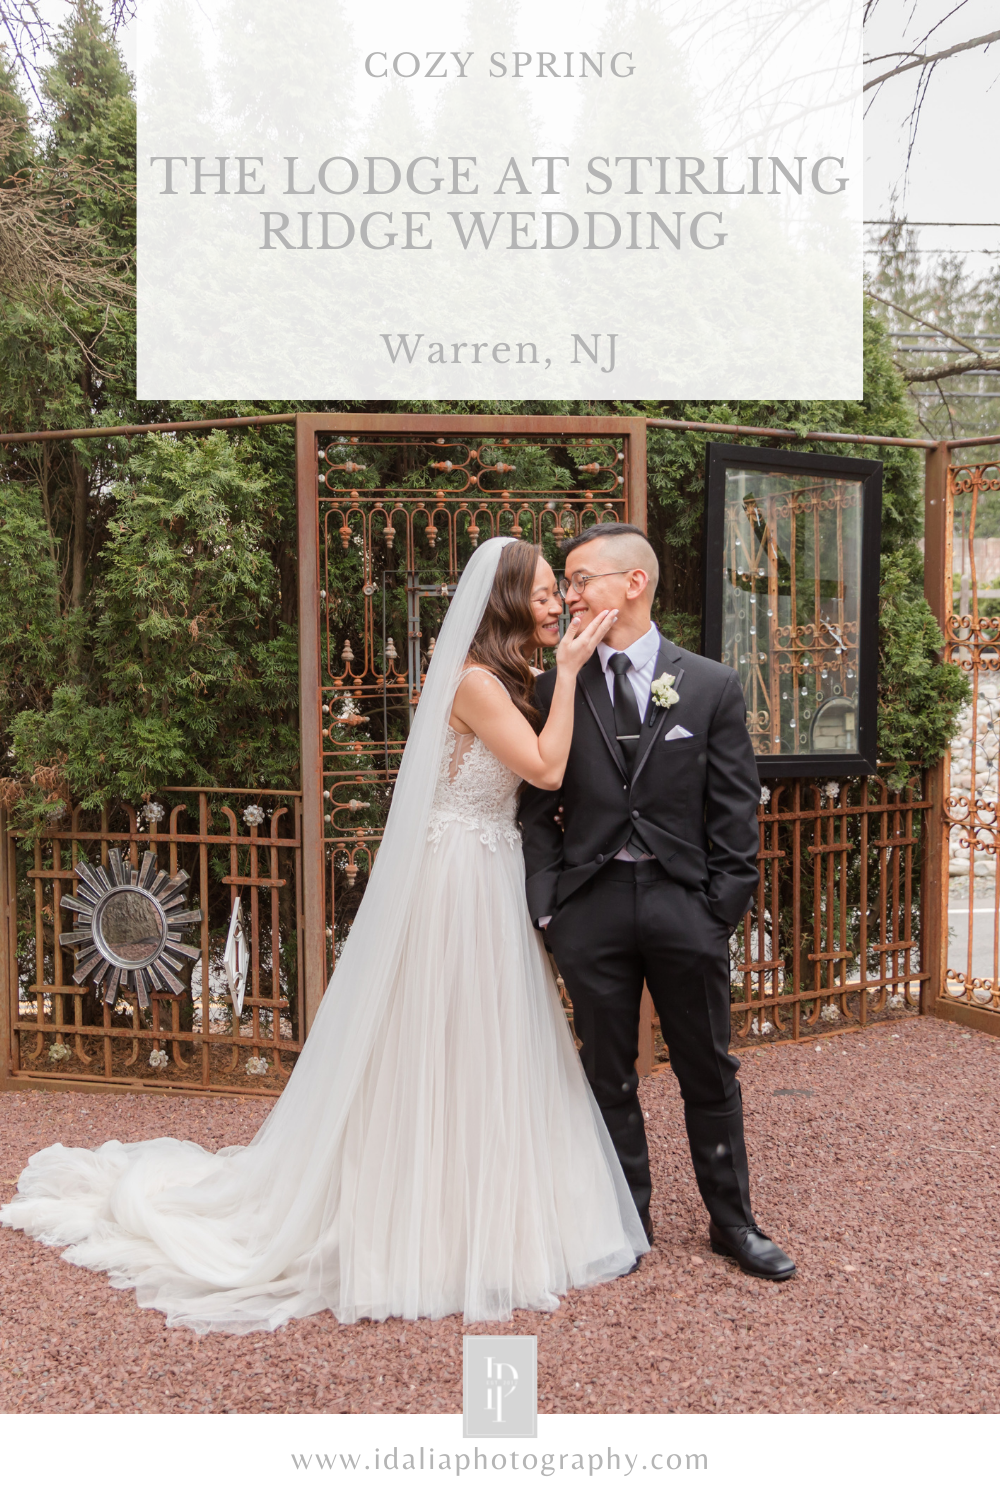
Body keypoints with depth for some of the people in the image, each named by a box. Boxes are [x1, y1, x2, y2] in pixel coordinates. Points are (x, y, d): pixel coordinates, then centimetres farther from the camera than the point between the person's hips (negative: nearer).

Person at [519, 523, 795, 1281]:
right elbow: (540, 806, 4)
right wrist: (547, 901, -3)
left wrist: (726, 905, -5)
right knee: (609, 1076, 11)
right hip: (593, 905, 1)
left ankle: (733, 1220, 28)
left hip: (686, 904, -1)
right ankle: (629, 1218, 28)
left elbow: (735, 809, 1)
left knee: (710, 1074, 11)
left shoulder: (712, 685, 1)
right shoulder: (558, 688, 3)